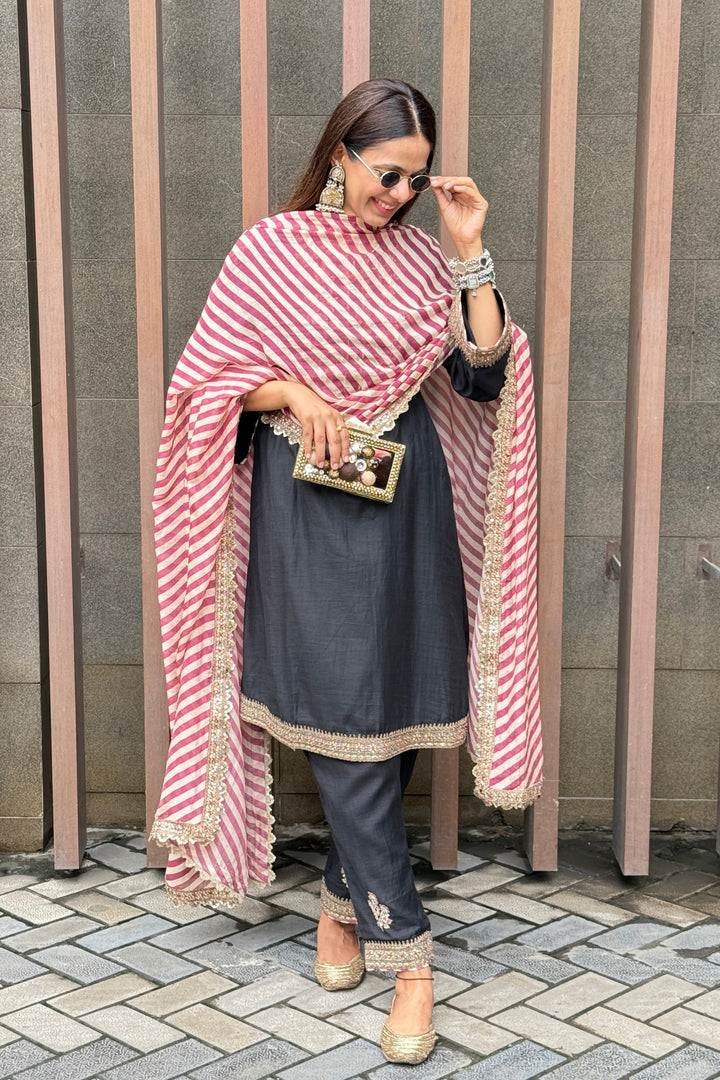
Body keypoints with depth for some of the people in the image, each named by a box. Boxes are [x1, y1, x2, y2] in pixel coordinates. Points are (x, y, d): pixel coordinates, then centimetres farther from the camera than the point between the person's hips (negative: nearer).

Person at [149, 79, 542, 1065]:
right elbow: (210, 375, 1)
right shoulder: (270, 250, 0)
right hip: (310, 509, -3)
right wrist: (295, 392, -15)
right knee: (344, 719, -4)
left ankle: (344, 899, 27)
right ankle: (405, 950, 3)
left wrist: (472, 250, -5)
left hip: (407, 504, 4)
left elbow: (485, 376, -1)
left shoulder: (422, 259, 8)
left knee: (393, 716, 7)